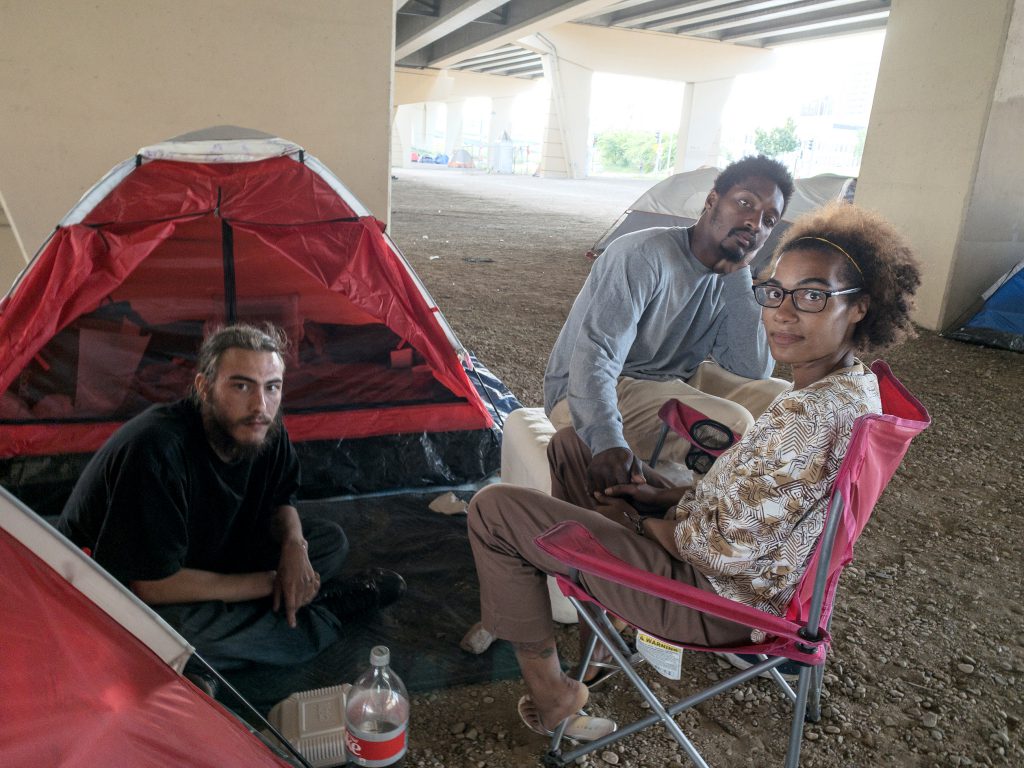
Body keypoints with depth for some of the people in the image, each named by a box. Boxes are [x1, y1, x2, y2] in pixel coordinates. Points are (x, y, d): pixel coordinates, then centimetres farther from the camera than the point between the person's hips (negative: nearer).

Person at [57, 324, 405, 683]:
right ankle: (333, 608, -14)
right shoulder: (156, 451, -35)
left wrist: (294, 545, -19)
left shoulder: (264, 432, -14)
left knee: (331, 541, -2)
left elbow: (281, 501, 6)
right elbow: (152, 586, -31)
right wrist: (269, 582, -23)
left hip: (206, 559, 6)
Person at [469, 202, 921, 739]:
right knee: (571, 442, 20)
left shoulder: (810, 417, -31)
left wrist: (639, 520, -8)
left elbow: (724, 550, -27)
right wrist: (664, 496, 3)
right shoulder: (852, 385, 0)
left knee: (493, 509, -11)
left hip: (715, 597, -10)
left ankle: (550, 693, 5)